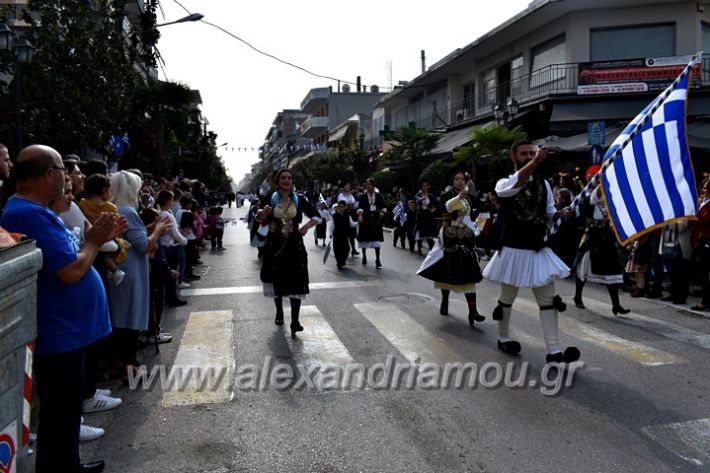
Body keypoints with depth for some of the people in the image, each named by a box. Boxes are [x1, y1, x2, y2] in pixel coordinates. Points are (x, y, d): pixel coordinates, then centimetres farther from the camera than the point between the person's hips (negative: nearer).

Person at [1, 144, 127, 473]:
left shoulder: (33, 212, 11)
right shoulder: (31, 215, -23)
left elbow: (66, 258, 16)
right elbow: (70, 272, -28)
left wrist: (98, 239, 6)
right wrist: (93, 241, -12)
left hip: (63, 331, 11)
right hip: (57, 336, -11)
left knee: (64, 414, 24)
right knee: (60, 418, 3)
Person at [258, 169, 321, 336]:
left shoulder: (298, 200, 1)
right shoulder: (270, 199, 0)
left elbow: (317, 216, 7)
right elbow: (258, 217, -7)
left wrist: (307, 226, -11)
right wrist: (263, 213, -29)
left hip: (294, 244, 0)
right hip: (274, 244, 1)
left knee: (295, 282, -7)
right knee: (276, 279, 12)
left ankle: (295, 321, -6)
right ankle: (279, 313, 34)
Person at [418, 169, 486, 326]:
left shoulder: (469, 197, 8)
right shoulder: (447, 195, -4)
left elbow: (480, 207, 25)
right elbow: (448, 206, -28)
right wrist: (459, 197, -44)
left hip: (466, 238, 3)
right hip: (450, 238, -2)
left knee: (468, 273, -7)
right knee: (448, 270, 5)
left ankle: (472, 311, -14)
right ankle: (444, 302, 28)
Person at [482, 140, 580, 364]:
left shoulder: (543, 184, 8)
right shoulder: (504, 183, -7)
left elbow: (550, 214, 14)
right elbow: (515, 185, -32)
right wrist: (535, 162, -49)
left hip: (539, 251, 5)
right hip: (514, 251, -4)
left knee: (549, 300, 0)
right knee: (507, 299, 11)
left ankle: (554, 352, 2)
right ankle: (503, 337, 33)